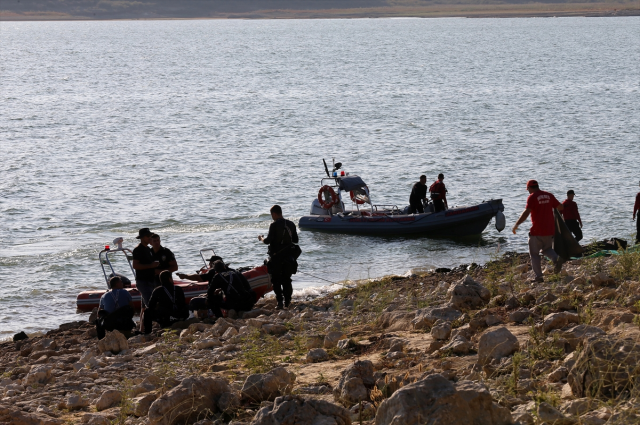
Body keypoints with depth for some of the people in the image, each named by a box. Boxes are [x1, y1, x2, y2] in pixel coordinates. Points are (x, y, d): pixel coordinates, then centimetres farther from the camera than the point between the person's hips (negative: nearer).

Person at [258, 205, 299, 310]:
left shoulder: (274, 225, -13)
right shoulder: (291, 224, 5)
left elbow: (268, 241, -16)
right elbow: (295, 240, 13)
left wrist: (261, 238, 5)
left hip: (276, 257, -5)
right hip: (288, 256, 5)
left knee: (276, 280, 0)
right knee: (287, 279, 15)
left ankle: (280, 301, -9)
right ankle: (287, 301, 18)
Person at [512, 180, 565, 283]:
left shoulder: (532, 197, -10)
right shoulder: (549, 196, 7)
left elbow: (526, 212, -21)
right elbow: (561, 208, 13)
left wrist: (516, 225, -18)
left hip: (537, 230, -6)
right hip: (550, 230, 6)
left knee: (534, 253, 5)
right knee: (547, 249, 21)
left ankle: (539, 276, -1)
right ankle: (557, 259, -10)